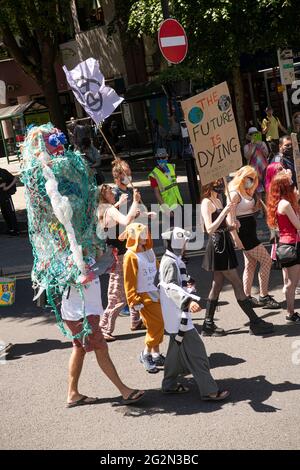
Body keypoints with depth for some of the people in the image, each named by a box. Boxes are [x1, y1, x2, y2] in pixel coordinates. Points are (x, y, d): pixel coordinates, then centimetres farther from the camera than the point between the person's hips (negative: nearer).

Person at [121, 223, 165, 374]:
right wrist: (134, 301, -17)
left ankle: (155, 354, 22)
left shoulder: (149, 251, 10)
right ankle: (146, 354, 4)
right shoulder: (131, 256, -14)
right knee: (156, 325, -10)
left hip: (156, 293, 8)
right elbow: (129, 281, -15)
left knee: (158, 326, 11)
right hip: (144, 296, -8)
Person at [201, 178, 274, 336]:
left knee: (217, 285, 11)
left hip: (224, 244, 9)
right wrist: (225, 212, -26)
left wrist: (232, 227, 1)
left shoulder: (217, 200, 14)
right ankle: (255, 323, 0)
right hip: (217, 246, -9)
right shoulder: (206, 203, -13)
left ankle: (208, 325, 15)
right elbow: (210, 229, -22)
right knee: (237, 285, -5)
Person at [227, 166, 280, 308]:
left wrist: (259, 203, 3)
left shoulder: (246, 193, 14)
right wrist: (236, 238, -23)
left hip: (250, 232, 10)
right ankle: (264, 296, -4)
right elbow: (230, 218, -20)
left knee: (251, 264, 12)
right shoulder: (234, 194, -15)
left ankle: (247, 297, 17)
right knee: (266, 260, -9)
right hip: (243, 233, -10)